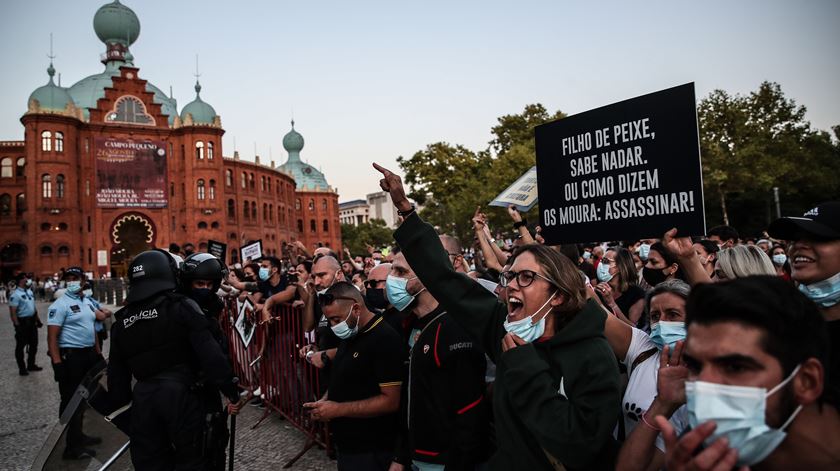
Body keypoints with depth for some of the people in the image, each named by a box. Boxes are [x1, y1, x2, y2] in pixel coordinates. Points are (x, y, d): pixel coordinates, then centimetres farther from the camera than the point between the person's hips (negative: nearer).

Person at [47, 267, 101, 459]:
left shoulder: (88, 302, 12)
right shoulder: (60, 305, -13)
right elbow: (52, 337, -18)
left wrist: (98, 353, 17)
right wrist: (57, 363, -24)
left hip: (89, 355, 8)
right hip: (71, 357, -8)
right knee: (71, 401, -2)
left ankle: (78, 436, 33)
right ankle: (72, 447, 5)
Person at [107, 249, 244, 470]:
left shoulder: (121, 322, 12)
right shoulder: (182, 307, -5)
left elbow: (117, 375, 17)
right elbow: (210, 354, -11)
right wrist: (232, 391, -7)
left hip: (143, 398, 4)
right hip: (180, 393, -4)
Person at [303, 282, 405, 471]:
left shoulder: (385, 340, -21)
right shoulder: (350, 336, 7)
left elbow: (390, 401, -24)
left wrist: (338, 409, -22)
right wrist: (325, 401, 0)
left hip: (369, 451, -8)